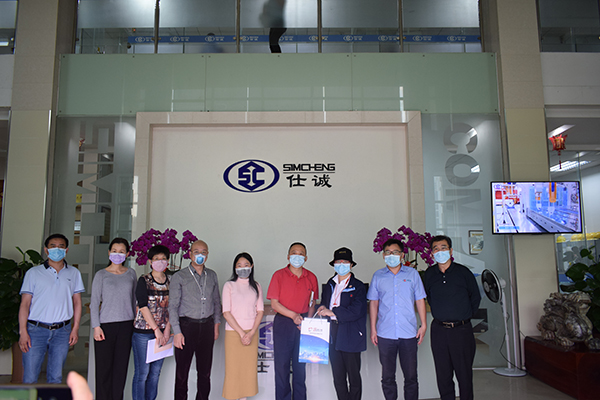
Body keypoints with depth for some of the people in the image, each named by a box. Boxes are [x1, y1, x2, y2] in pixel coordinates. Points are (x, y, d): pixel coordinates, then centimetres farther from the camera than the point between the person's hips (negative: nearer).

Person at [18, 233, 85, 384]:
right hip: (36, 330, -1)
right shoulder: (33, 273, 5)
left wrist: (75, 328, 3)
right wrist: (23, 332, -6)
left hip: (62, 331, 2)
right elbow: (25, 304, 2)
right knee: (30, 378, 0)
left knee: (56, 377, 8)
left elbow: (77, 302, 11)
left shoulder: (74, 273, 11)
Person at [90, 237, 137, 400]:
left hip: (126, 325, 3)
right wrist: (96, 326, -7)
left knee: (121, 366, 7)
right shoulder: (101, 275, 1)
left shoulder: (131, 273, 9)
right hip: (106, 325, -2)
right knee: (104, 368, 1)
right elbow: (94, 302, 0)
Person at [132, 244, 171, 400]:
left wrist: (167, 329, -2)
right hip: (143, 332, -4)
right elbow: (143, 307, -11)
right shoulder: (144, 281, -5)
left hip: (162, 333, 4)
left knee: (155, 373, 10)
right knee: (142, 373, 0)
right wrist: (156, 330, -14)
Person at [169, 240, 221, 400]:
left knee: (205, 370, 9)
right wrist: (177, 332, -11)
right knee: (182, 370, 4)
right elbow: (173, 306, -5)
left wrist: (216, 323, 10)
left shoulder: (212, 275, 10)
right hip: (187, 325, -3)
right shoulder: (179, 277, -2)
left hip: (207, 326, 3)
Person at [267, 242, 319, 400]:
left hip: (303, 324, 2)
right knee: (282, 364, 3)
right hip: (283, 323, -2)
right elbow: (274, 303, -7)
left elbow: (312, 303, 10)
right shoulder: (279, 275, -5)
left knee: (301, 364, 9)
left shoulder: (311, 278, 4)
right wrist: (293, 315, -18)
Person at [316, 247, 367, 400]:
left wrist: (332, 312, -16)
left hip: (350, 336, -5)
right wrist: (323, 308, -4)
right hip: (333, 335, 5)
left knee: (353, 375, 5)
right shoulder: (329, 285, 15)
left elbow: (356, 310, -15)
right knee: (338, 376, 10)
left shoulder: (358, 286, -4)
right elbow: (324, 303, 20)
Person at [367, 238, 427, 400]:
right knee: (387, 377, 9)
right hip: (385, 334, 1)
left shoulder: (412, 273, 5)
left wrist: (423, 325, 3)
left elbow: (420, 300, 8)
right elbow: (373, 303, 9)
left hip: (409, 333, 0)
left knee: (411, 376, 6)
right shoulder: (378, 276, 7)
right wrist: (373, 329, 5)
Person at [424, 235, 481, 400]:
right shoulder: (429, 274, 4)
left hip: (461, 329, -2)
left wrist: (466, 315, 7)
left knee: (464, 373, 5)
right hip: (439, 330, 2)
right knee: (443, 374, 9)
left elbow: (475, 297, 9)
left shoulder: (463, 272, -2)